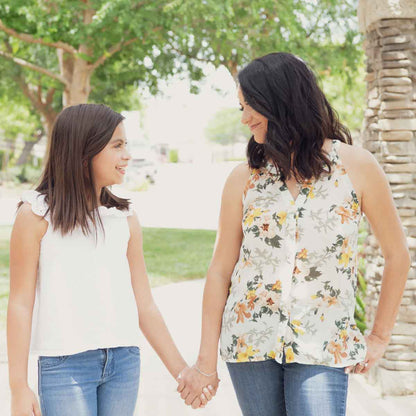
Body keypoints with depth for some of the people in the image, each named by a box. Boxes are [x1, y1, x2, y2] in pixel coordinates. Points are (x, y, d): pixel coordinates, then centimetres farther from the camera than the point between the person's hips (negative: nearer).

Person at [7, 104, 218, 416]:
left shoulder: (125, 218, 9)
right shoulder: (37, 215, -2)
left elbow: (144, 305, 11)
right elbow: (20, 303, -3)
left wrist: (181, 370, 10)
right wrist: (19, 389, -6)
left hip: (125, 362, 4)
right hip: (65, 364, -4)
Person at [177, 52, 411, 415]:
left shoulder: (357, 166, -1)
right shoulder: (244, 178, 2)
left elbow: (397, 254, 6)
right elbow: (220, 271, 4)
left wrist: (380, 337, 6)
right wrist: (207, 360, 1)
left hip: (322, 348, -2)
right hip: (249, 342, 2)